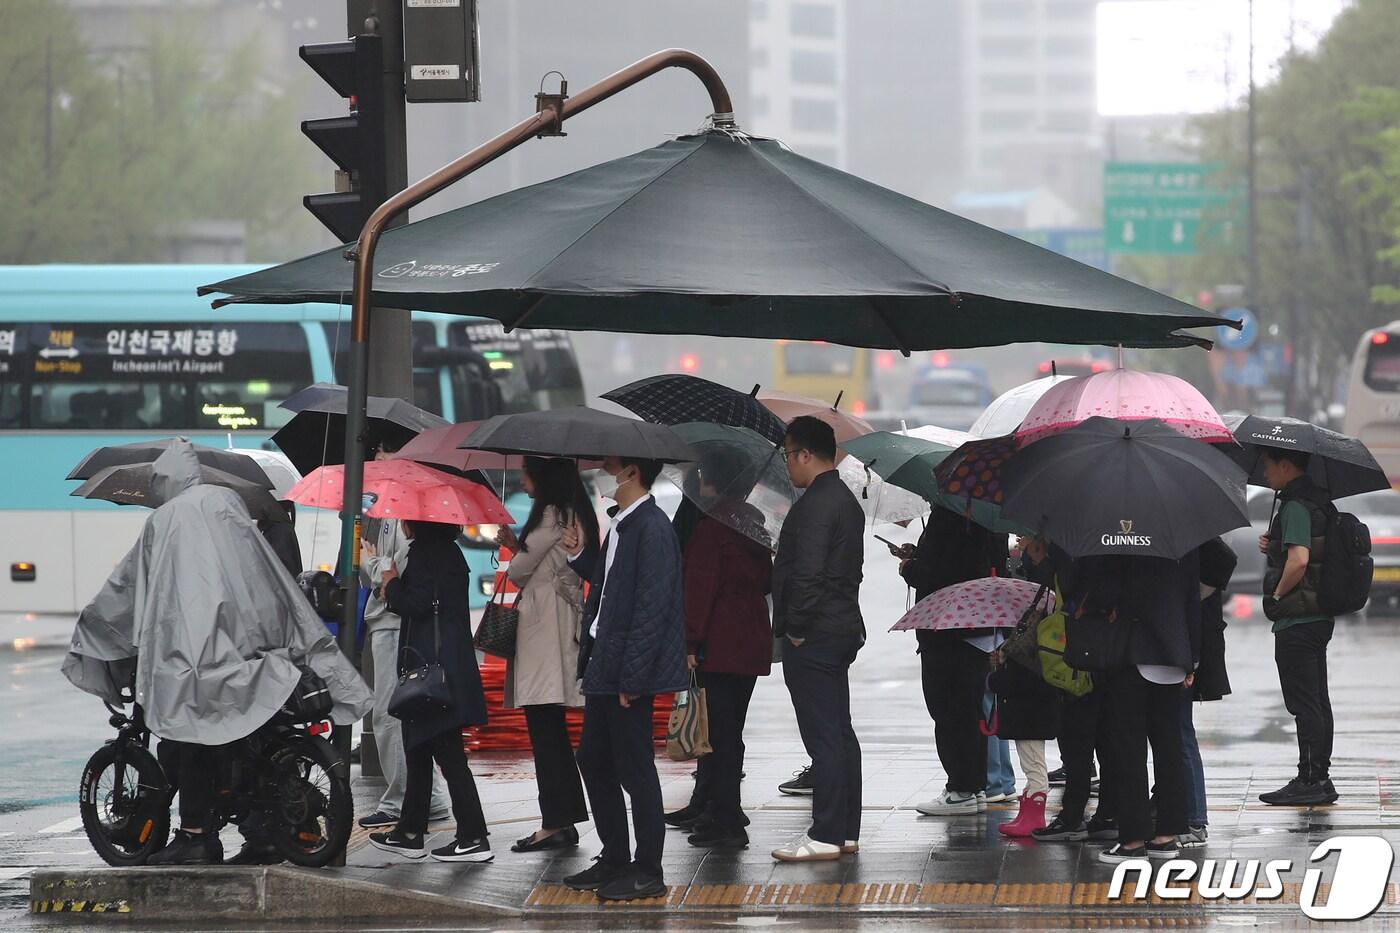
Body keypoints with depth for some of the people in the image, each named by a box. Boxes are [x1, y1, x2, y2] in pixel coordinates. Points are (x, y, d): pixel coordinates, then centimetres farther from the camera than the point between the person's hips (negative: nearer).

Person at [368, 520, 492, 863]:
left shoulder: (425, 552, -13)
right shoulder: (448, 551, 16)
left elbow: (415, 604, -19)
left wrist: (392, 585, -1)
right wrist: (396, 592, 9)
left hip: (434, 664, -10)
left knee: (447, 752, -8)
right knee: (418, 750, 16)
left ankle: (474, 839, -9)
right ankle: (409, 833, 21)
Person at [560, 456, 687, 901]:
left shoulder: (651, 528, -17)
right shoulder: (620, 525, 13)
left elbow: (651, 606, -20)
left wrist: (630, 677, -21)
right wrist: (579, 555, 6)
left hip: (630, 669, -10)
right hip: (604, 665, 10)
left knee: (635, 769, -2)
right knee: (594, 762, 15)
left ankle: (647, 872, 5)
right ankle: (614, 860, 25)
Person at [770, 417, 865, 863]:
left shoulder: (815, 505, -16)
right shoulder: (847, 500, 16)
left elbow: (807, 573, -24)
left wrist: (796, 628, -15)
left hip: (813, 637, -10)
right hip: (844, 627, 10)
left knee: (823, 736, -9)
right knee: (840, 733, 13)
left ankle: (826, 836, -8)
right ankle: (846, 830, 18)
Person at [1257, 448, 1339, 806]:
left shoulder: (1296, 507, -16)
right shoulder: (1319, 503, 14)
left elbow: (1298, 561, -27)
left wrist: (1277, 594, -12)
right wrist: (1273, 547, 9)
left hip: (1297, 620, -10)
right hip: (1319, 618, 10)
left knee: (1304, 703, -7)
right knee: (1317, 701, 13)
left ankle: (1310, 781, -6)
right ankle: (1320, 779, 18)